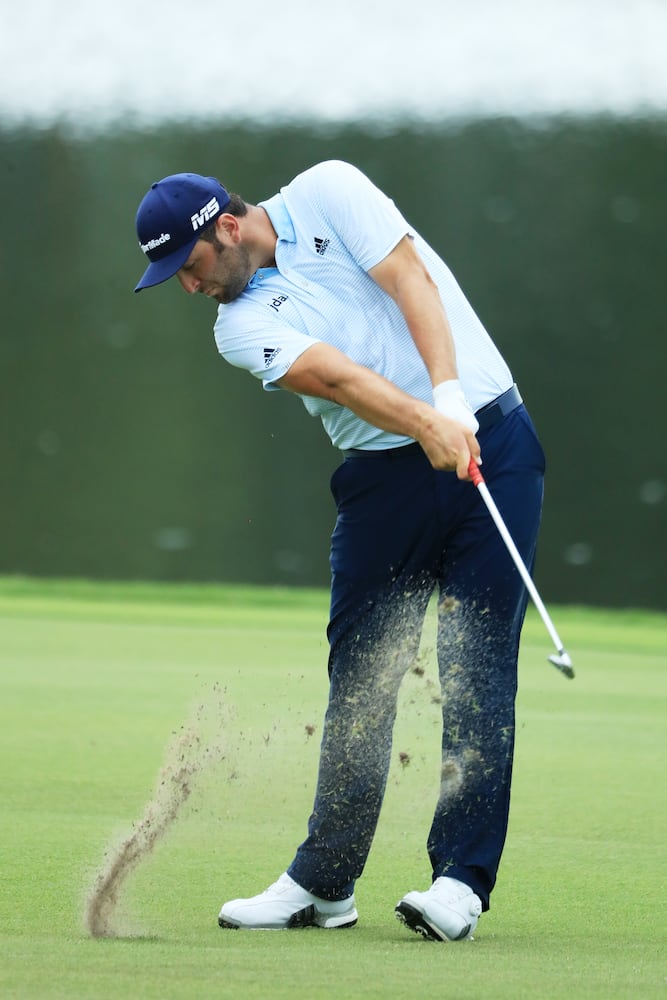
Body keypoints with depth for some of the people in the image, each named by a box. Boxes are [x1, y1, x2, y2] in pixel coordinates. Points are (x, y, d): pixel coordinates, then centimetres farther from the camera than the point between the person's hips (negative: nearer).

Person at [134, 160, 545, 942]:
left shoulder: (328, 193, -1)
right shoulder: (240, 326, 2)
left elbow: (411, 281, -12)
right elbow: (336, 377, -15)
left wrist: (452, 401, -25)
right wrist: (428, 424, -32)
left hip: (487, 435, -3)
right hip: (385, 472, 3)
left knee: (478, 664, -8)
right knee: (359, 673, 4)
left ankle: (461, 880, -10)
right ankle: (323, 883, 12)